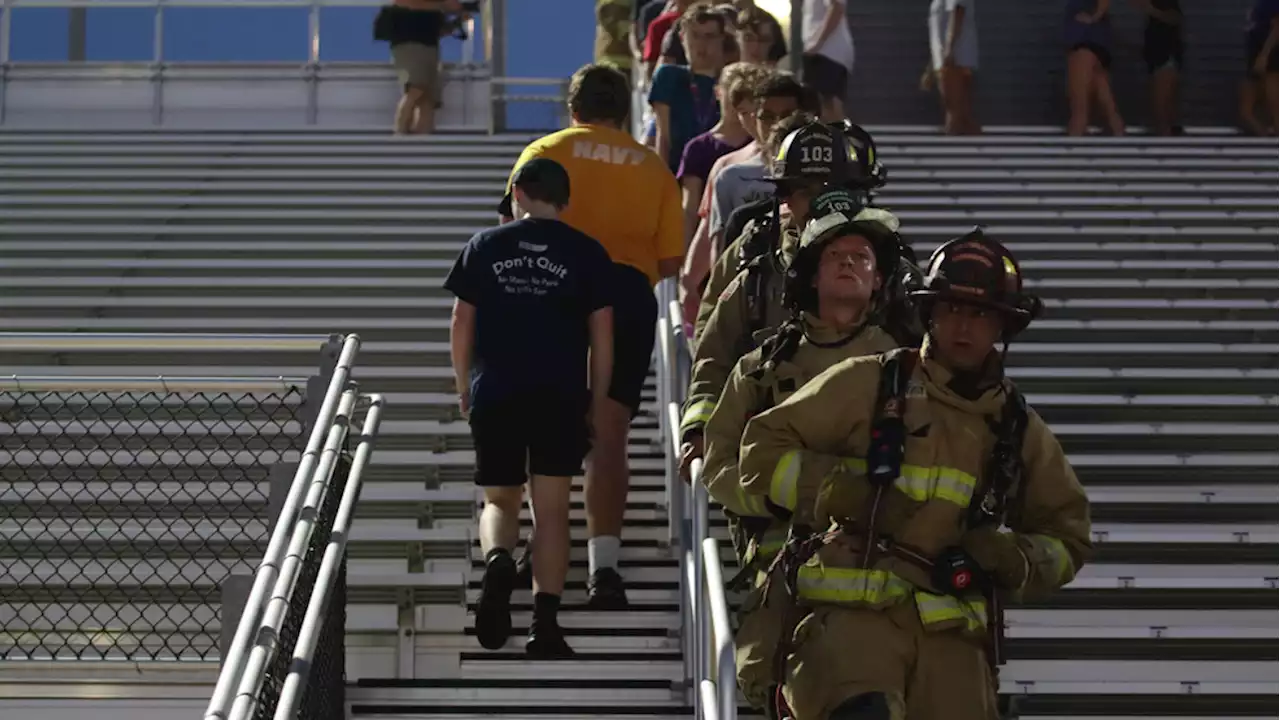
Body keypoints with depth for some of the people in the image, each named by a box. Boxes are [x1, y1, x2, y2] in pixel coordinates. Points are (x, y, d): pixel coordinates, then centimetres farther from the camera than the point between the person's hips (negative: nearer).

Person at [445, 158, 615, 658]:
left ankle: (497, 560, -19)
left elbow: (461, 325, 6)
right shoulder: (586, 253, 3)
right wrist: (597, 401, 11)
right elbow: (602, 336, 2)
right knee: (552, 507, 5)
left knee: (500, 500, 13)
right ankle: (545, 623, -1)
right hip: (561, 396, 0)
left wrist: (464, 388, 16)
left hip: (495, 393, 1)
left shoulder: (485, 247, 5)